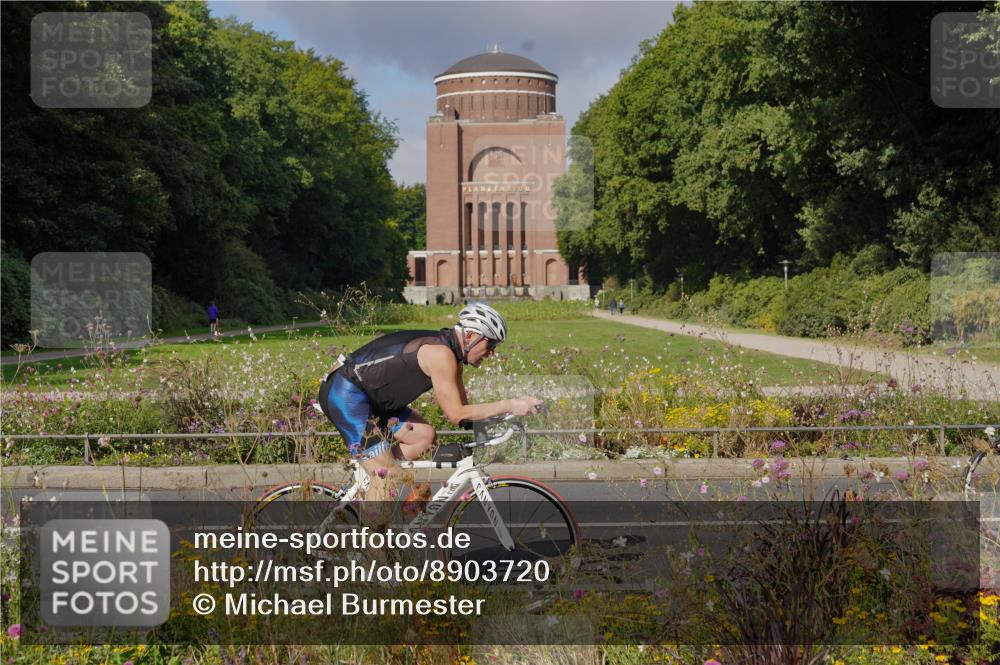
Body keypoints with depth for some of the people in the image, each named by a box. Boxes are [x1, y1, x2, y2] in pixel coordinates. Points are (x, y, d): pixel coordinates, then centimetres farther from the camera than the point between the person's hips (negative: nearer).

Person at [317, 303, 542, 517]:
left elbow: (461, 410, 12)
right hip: (345, 392, -10)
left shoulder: (451, 354, 10)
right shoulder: (441, 353, -21)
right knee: (387, 474, -13)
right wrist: (509, 405, -23)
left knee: (425, 435, 7)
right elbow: (456, 414, -23)